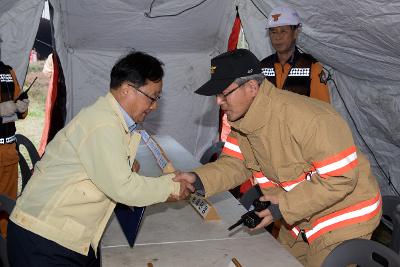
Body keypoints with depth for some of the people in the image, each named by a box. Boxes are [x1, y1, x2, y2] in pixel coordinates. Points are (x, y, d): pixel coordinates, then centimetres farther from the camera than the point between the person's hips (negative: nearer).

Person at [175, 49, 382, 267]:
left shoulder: (311, 120, -34)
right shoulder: (240, 118, -7)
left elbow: (341, 179, -29)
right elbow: (235, 164, -2)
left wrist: (285, 206, -27)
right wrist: (199, 180, -20)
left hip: (343, 215, -7)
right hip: (301, 215, 8)